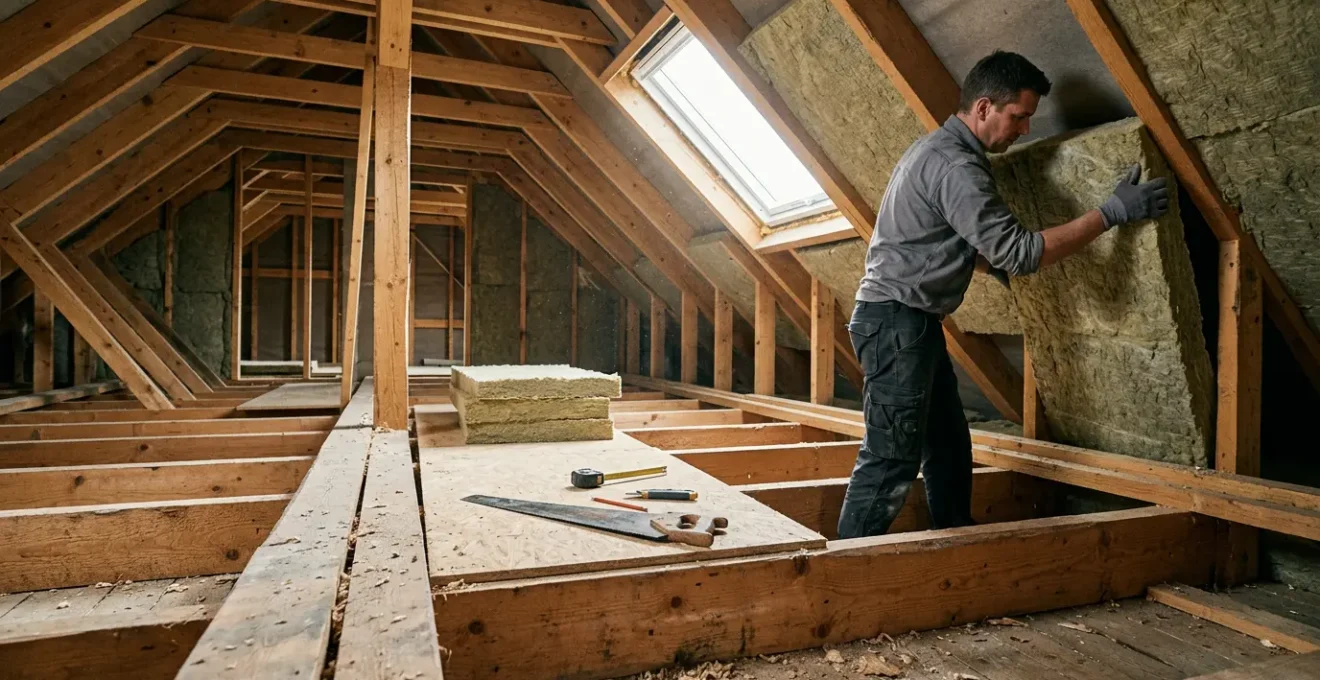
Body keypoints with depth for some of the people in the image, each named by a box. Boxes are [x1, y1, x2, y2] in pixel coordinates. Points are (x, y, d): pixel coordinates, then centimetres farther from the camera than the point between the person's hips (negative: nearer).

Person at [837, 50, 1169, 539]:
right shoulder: (955, 164, -17)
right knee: (891, 460, -9)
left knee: (948, 445, 15)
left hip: (912, 322, 11)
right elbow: (1020, 252, -20)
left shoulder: (937, 148, 17)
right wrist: (1111, 213, -14)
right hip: (897, 320, -11)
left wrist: (986, 261, 17)